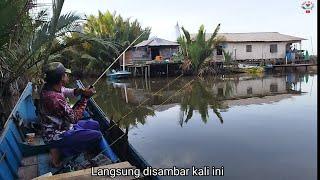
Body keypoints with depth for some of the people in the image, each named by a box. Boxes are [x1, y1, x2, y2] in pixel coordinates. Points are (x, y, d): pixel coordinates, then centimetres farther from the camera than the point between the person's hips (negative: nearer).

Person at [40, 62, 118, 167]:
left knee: (95, 125, 10)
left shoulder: (48, 87, -5)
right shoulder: (54, 98, -32)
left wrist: (81, 91, -16)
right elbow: (74, 118, -25)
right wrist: (85, 98, -19)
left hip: (61, 126, 10)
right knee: (97, 136, -15)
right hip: (57, 137, -10)